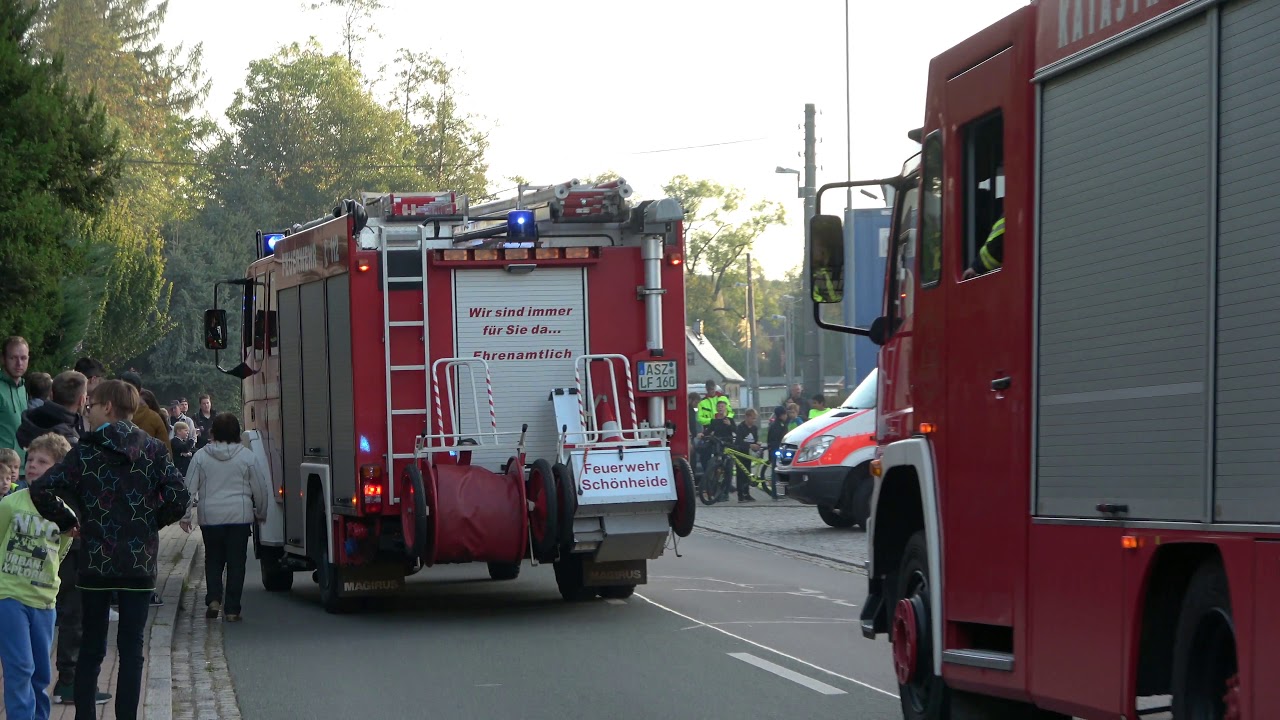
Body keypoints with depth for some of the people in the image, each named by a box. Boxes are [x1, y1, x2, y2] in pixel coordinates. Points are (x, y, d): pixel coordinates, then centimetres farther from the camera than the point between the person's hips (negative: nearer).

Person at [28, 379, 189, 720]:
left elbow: (41, 491, -14)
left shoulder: (85, 452, -5)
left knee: (91, 647, 10)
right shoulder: (152, 450, 0)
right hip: (139, 564, 1)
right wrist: (152, 522, 8)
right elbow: (179, 497, -8)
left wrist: (67, 522, 1)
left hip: (94, 564, 0)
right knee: (131, 647, 5)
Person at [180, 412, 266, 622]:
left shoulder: (201, 456, -1)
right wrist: (261, 513, 18)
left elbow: (190, 487, 0)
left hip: (210, 516, 1)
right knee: (236, 562, 5)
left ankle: (213, 599, -2)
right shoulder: (246, 456, -2)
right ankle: (231, 609, 3)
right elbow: (259, 488, 3)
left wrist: (185, 515, 8)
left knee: (213, 559, 16)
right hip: (240, 516, -1)